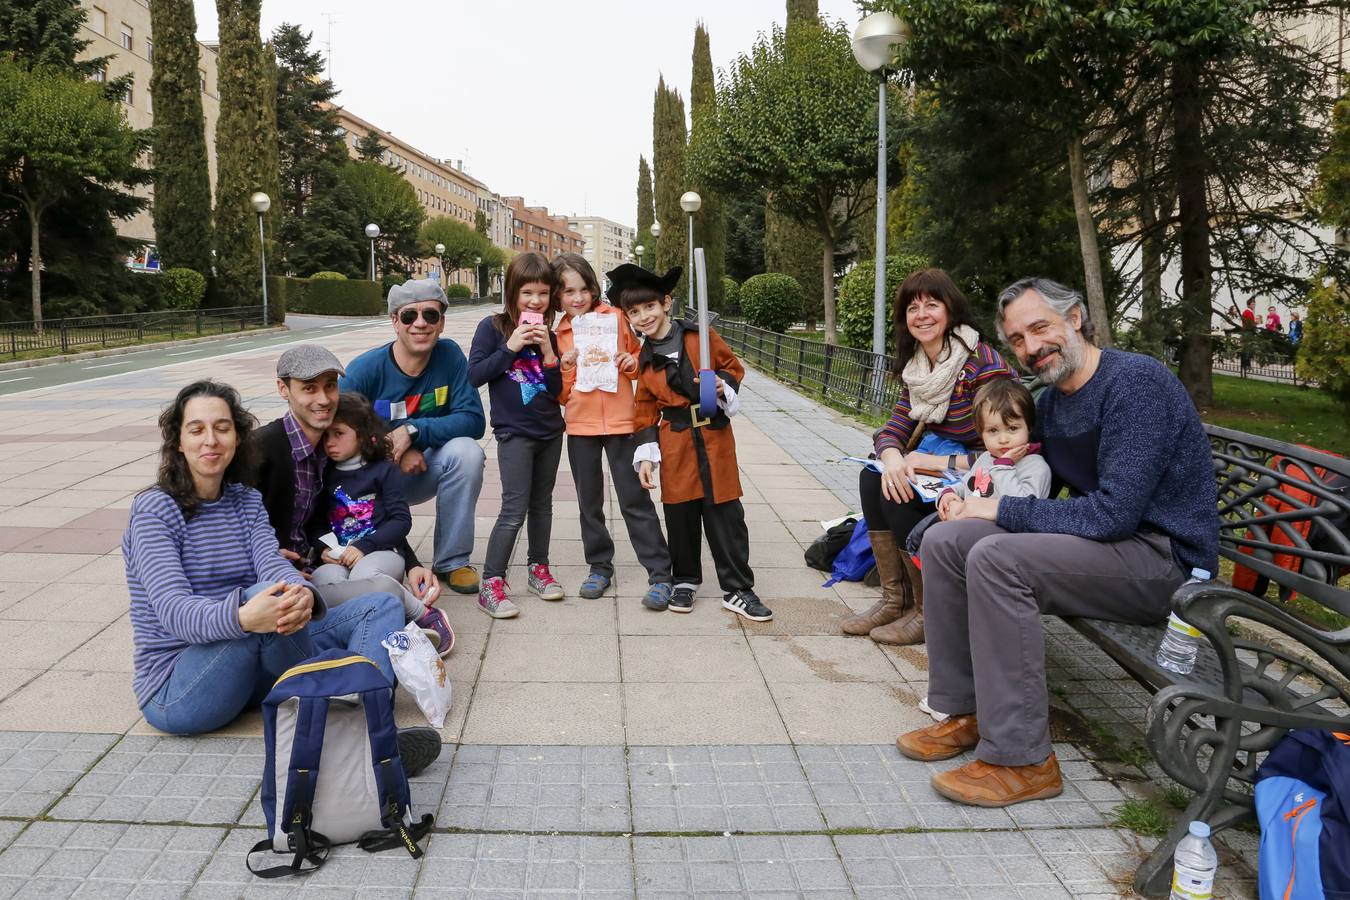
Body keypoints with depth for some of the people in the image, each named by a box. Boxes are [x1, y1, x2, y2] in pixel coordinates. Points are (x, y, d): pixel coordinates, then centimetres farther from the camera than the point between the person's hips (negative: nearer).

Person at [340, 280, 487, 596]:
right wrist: (394, 452, -26)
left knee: (467, 450, -29)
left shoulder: (450, 356, -12)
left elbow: (472, 420, -17)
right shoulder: (364, 369, -17)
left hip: (424, 469, 3)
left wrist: (412, 431, -30)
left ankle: (452, 561, -12)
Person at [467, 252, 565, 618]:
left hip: (549, 431, 5)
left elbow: (556, 389, 2)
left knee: (542, 504, 14)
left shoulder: (546, 335, 6)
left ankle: (539, 568, 28)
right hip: (514, 433, -5)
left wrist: (547, 352, -12)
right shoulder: (492, 327, -5)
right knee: (514, 509, -10)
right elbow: (474, 375, -11)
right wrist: (510, 348, -17)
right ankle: (491, 584, -4)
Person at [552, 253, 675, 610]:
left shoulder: (616, 317, -1)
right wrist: (566, 366, -12)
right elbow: (558, 395, 6)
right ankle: (599, 566, 26)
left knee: (635, 498, -3)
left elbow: (639, 355, 12)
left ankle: (660, 574, 1)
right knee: (589, 501, 11)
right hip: (580, 425, 3)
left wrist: (632, 362, -10)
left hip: (620, 420, -3)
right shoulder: (558, 334, 5)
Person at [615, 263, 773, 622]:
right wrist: (645, 455, 4)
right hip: (675, 442, 2)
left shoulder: (701, 336, -2)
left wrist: (724, 386, -14)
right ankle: (685, 580, 26)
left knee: (725, 513, 0)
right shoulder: (645, 359, 7)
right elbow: (645, 409, 9)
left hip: (715, 435, -2)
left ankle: (737, 589, 9)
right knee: (680, 514, 7)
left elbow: (733, 366, 7)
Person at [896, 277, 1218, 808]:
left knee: (996, 558, -29)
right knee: (944, 540, -2)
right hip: (1103, 539, 9)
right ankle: (965, 711, 6)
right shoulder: (1049, 402, 10)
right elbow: (1034, 482, 21)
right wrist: (972, 495, 0)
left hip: (1163, 558, -9)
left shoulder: (1136, 381, -17)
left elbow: (1115, 512, -25)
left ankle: (1021, 760, -20)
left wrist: (1003, 511, -16)